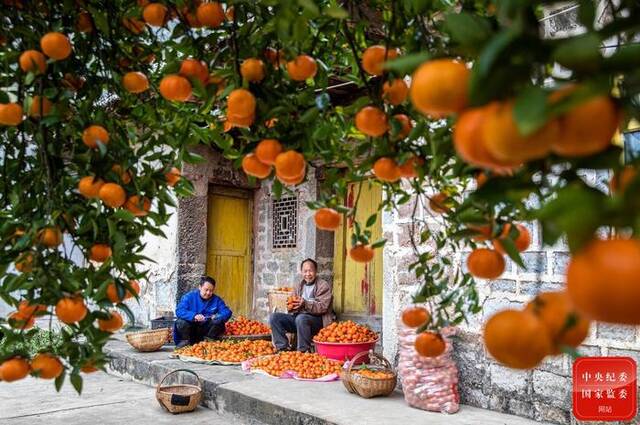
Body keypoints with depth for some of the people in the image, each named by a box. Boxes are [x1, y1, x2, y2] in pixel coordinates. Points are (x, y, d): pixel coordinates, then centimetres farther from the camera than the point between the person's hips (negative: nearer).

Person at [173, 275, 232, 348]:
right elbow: (179, 311, -20)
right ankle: (186, 341, -2)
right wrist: (194, 316, -37)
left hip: (206, 330, 2)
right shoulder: (189, 296, -7)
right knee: (181, 322, -30)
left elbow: (227, 312, -7)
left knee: (219, 323, -24)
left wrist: (217, 316, -29)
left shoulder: (217, 300, 1)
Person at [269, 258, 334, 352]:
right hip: (297, 317, 6)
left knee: (301, 318, -38)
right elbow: (293, 309, 16)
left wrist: (305, 304, -28)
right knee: (274, 317, -11)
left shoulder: (324, 286, -1)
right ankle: (283, 348, -14)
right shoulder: (298, 286, 17)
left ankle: (304, 351, -27)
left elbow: (323, 307, -14)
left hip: (317, 320, -6)